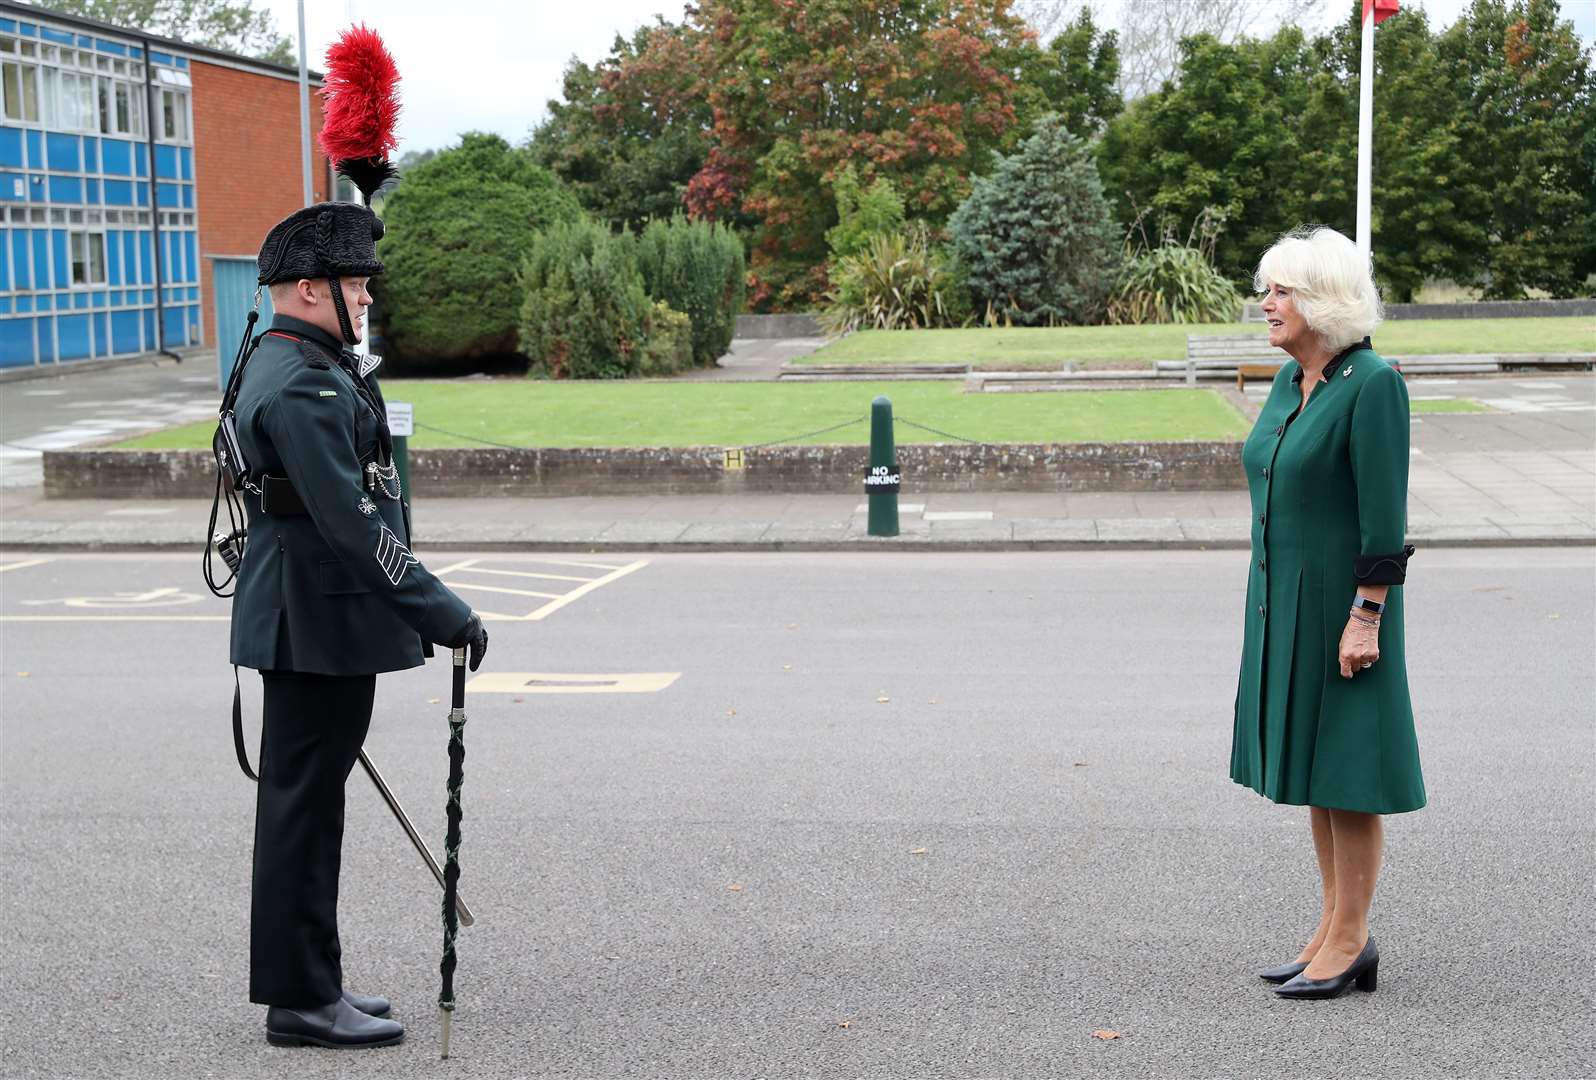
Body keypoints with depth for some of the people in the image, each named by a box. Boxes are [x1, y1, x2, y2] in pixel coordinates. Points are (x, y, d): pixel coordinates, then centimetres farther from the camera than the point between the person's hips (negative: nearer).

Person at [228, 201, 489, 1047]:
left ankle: (309, 983, 26)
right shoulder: (303, 387, -20)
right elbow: (351, 523, -25)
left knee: (305, 801, 15)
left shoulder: (295, 365, 13)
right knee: (302, 802, -2)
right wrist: (442, 613, -23)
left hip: (310, 619, 11)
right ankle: (299, 1000, 7)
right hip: (317, 622, -11)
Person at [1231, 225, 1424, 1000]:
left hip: (1341, 601, -9)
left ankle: (1348, 943, 11)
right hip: (1282, 598, 9)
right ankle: (1337, 929, 24)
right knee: (1311, 770, 14)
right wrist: (1267, 603, 17)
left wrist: (1365, 617, -20)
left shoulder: (1373, 384, -16)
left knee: (1343, 773, 0)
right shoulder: (1289, 382, 9)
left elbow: (1385, 515, -18)